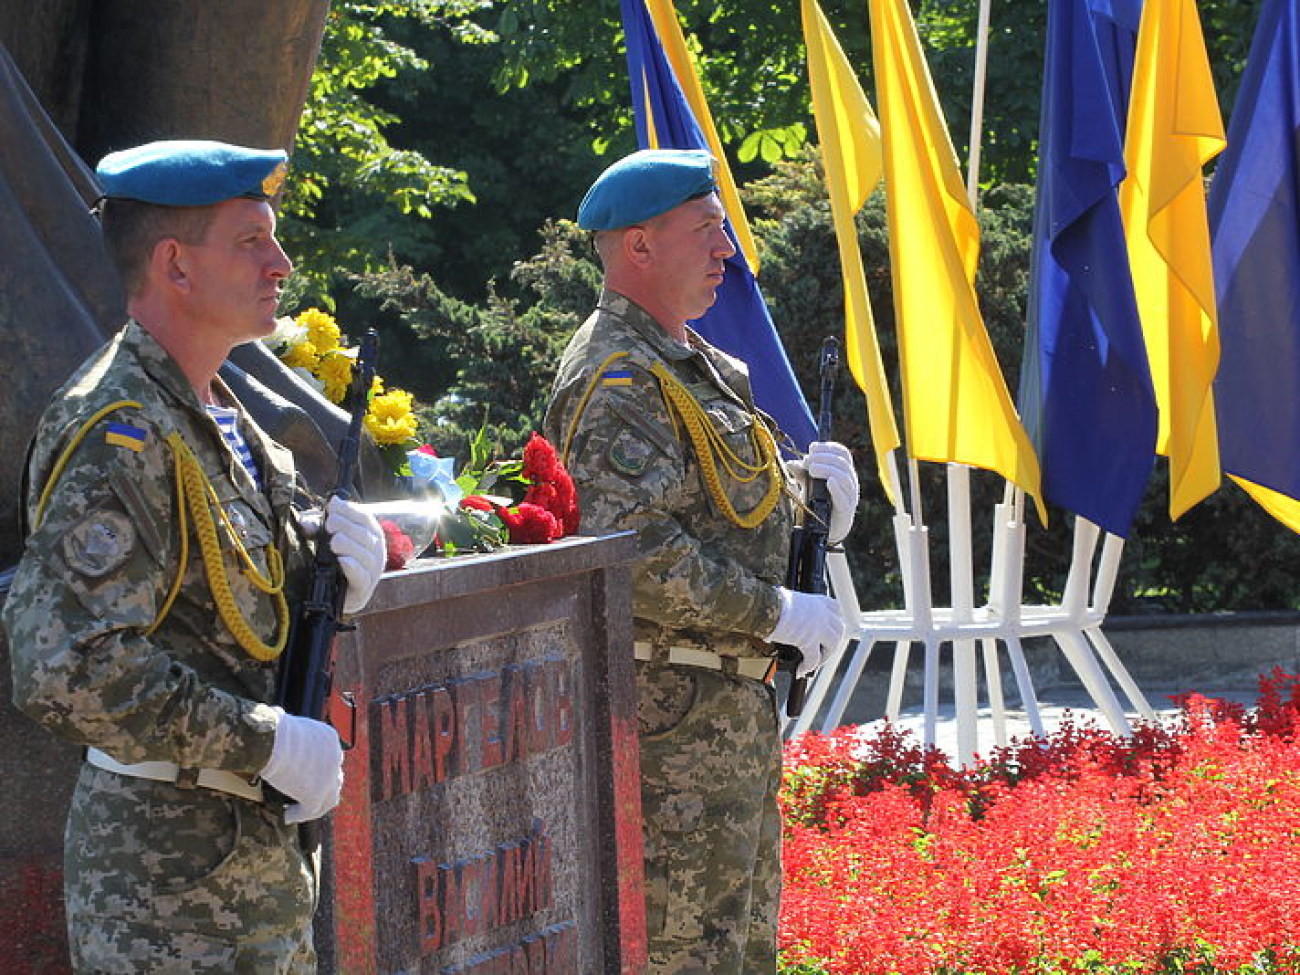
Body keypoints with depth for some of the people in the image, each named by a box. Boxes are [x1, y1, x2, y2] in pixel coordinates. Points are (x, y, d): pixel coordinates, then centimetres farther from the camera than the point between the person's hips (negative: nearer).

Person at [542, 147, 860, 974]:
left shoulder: (696, 363, 17)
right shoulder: (618, 383, -17)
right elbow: (637, 554, -27)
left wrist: (801, 482, 5)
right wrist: (777, 613, -20)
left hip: (736, 702, 11)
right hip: (675, 708, -11)